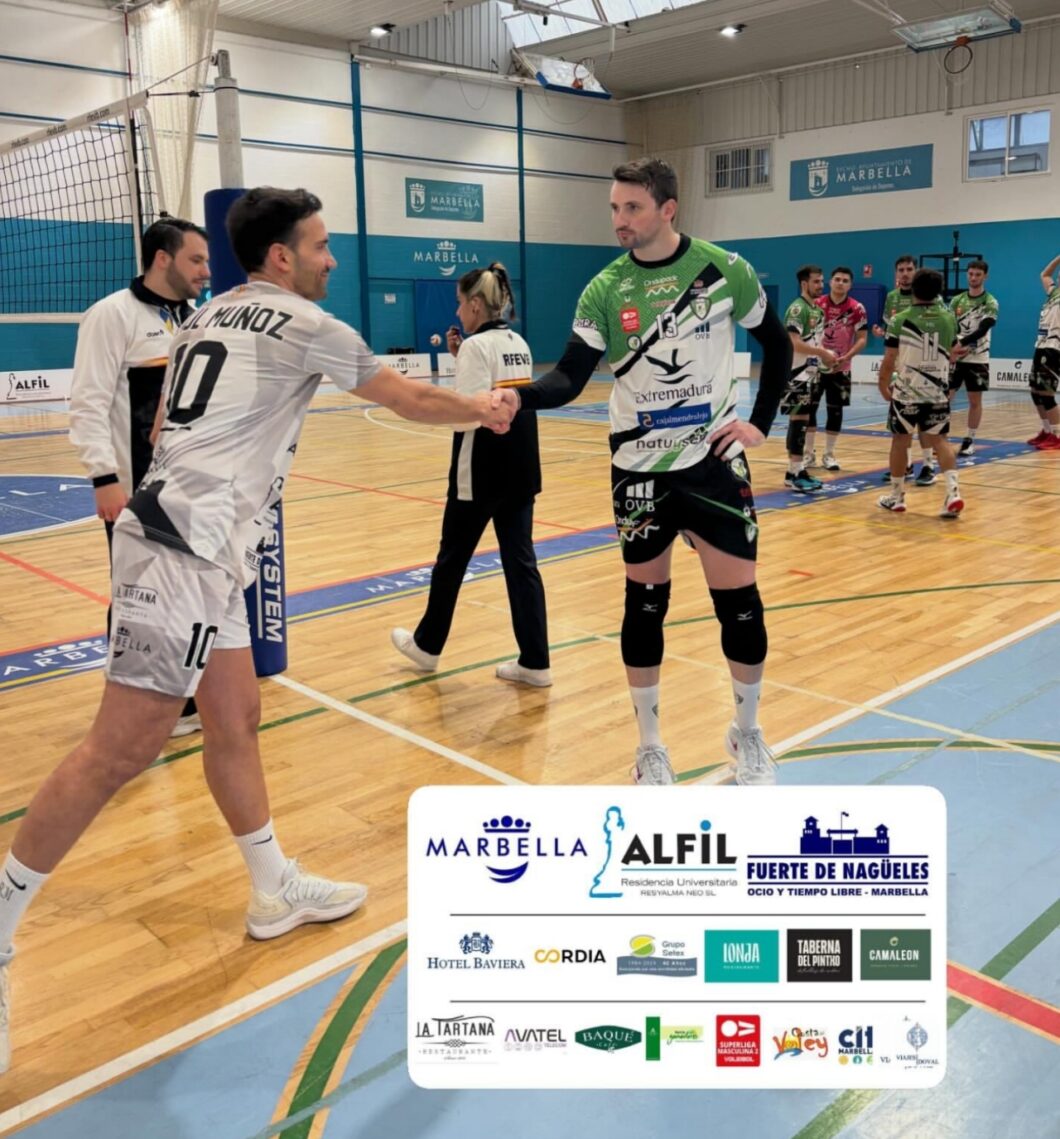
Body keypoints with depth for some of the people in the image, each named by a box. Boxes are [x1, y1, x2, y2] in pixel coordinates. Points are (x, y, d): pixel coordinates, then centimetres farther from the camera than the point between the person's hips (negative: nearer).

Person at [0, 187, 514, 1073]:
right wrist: (481, 410, 21)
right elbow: (410, 400, 5)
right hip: (186, 554, -10)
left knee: (235, 722, 14)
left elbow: (164, 425, 24)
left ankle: (278, 890, 26)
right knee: (123, 750, -7)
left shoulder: (209, 317, 18)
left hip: (195, 547, 10)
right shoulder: (302, 324, -5)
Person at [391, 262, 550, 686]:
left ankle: (426, 646, 27)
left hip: (482, 471, -7)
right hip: (521, 469, 7)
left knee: (452, 558, 10)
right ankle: (535, 662, 7)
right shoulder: (519, 344, 12)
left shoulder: (476, 345, -12)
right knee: (521, 561, 7)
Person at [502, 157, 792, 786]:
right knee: (645, 602, 6)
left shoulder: (725, 269, -4)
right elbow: (571, 379, -11)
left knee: (740, 601, 2)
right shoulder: (605, 290, -4)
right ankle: (651, 746, 23)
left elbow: (776, 342, 8)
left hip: (714, 460, 0)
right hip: (641, 468, 1)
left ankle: (749, 734, 26)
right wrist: (518, 395, -30)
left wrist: (760, 422, 0)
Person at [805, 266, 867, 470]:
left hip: (840, 368, 0)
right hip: (815, 364, 1)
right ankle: (809, 453, 12)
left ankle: (829, 454, 13)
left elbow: (862, 339, -5)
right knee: (809, 407, 1)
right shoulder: (817, 304, -2)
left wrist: (847, 357, -20)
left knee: (835, 410, 3)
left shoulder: (857, 309, -5)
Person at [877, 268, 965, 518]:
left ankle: (897, 497, 18)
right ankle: (953, 491, -9)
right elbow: (950, 353, 15)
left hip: (906, 391, -3)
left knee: (899, 440, 11)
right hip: (938, 392, 3)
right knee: (939, 441, 9)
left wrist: (883, 386, 6)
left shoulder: (900, 320, -10)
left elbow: (889, 361, -9)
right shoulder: (949, 318, 2)